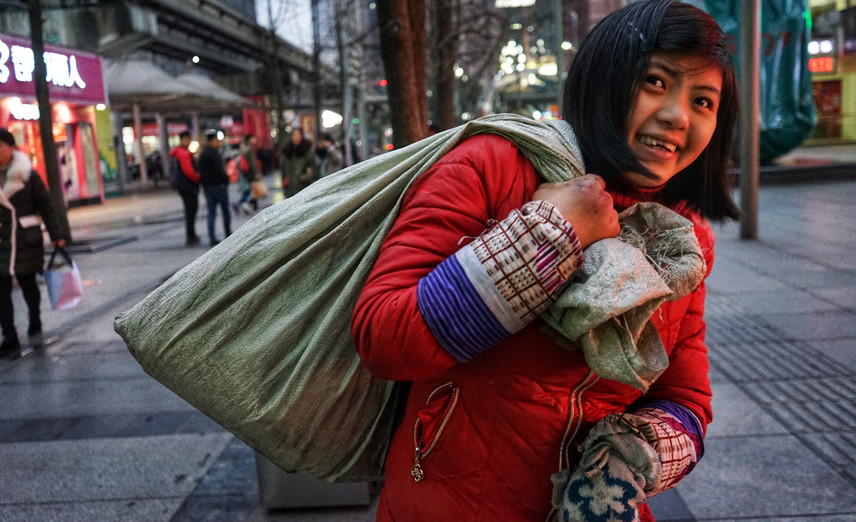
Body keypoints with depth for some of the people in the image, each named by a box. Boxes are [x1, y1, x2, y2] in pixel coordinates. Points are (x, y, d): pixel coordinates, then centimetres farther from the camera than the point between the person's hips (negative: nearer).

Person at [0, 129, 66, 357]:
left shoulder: (28, 175, -1)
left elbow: (46, 207, 3)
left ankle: (35, 327, 31)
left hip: (26, 240, -2)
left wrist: (56, 236, -1)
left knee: (28, 284, 7)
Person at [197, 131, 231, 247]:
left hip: (207, 186, 8)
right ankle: (228, 235, 14)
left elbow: (201, 172, 15)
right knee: (225, 211, 7)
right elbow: (219, 171, -22)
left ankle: (212, 238, 1)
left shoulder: (202, 154, 12)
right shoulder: (213, 154, -17)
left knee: (211, 212, 7)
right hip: (218, 185, -8)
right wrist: (226, 179, -8)